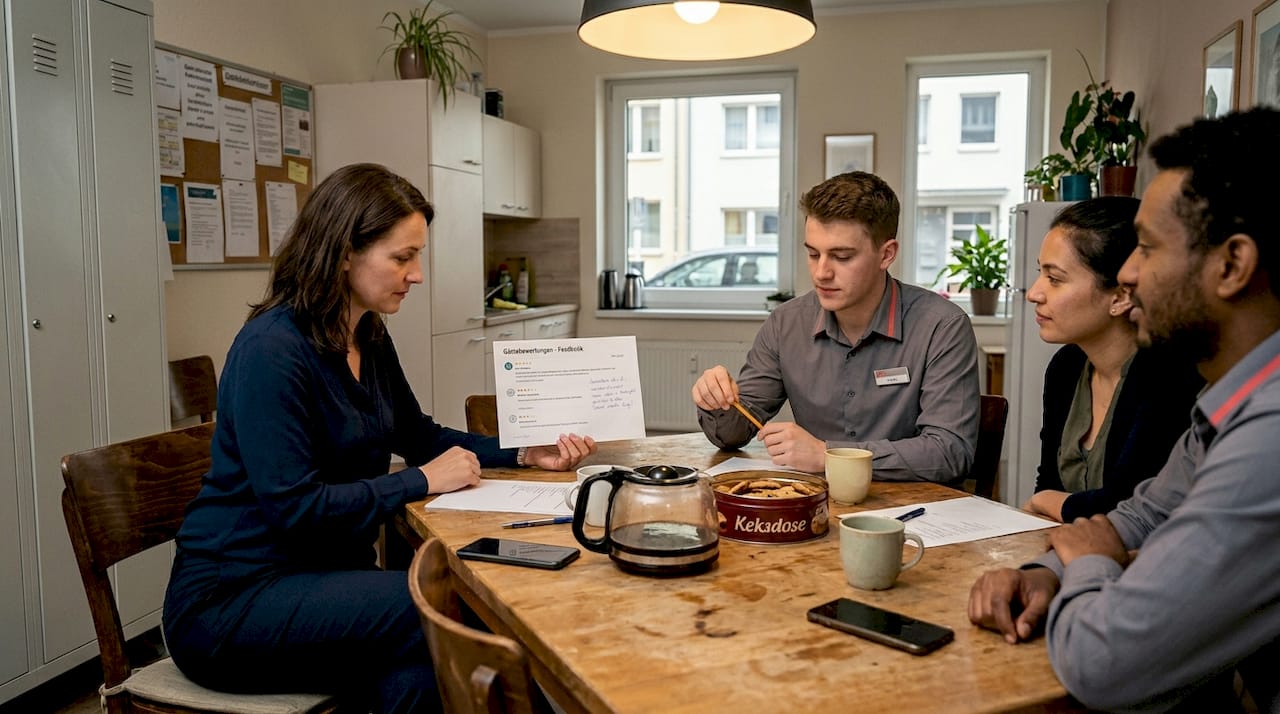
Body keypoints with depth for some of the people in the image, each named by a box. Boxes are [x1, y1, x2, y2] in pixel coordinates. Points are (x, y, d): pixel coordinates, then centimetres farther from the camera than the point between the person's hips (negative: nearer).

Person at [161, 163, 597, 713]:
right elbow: (293, 507, -24)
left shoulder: (368, 338, 7)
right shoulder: (272, 348, -19)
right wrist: (423, 481, -17)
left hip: (320, 575, 7)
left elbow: (419, 435, 17)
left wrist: (526, 455, 4)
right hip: (231, 602, -7)